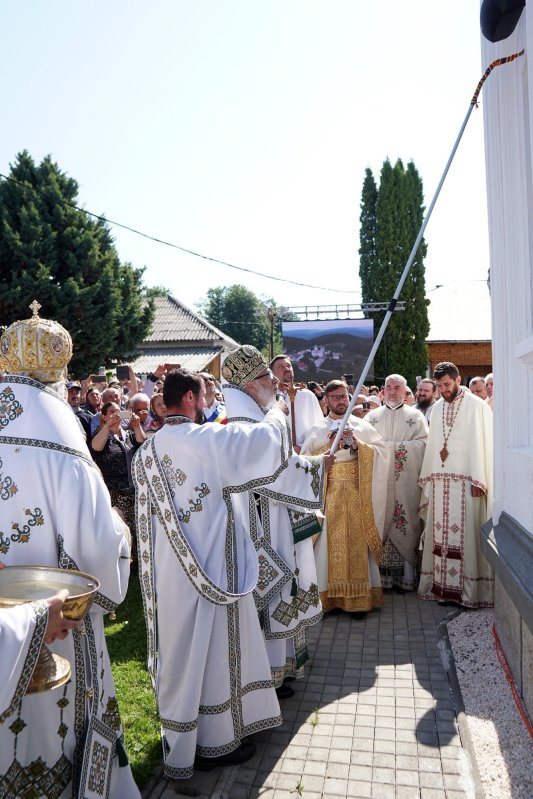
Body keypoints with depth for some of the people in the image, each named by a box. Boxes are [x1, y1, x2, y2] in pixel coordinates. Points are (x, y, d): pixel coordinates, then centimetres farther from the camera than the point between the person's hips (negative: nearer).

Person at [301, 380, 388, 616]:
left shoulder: (363, 426, 11)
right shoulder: (317, 430, 9)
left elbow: (381, 452, 2)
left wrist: (358, 444, -11)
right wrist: (328, 447, -9)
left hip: (356, 492, 0)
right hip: (328, 492, 0)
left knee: (356, 540, -1)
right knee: (329, 541, -2)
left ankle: (357, 595, 8)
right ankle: (328, 595, 7)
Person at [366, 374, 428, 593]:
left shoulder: (415, 417, 9)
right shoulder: (372, 416, 14)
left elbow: (423, 443, -4)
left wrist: (390, 445, -10)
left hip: (406, 481, -1)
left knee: (406, 524, -2)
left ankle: (406, 575, 5)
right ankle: (380, 573, 6)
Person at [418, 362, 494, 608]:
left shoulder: (476, 406, -3)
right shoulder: (438, 408, 14)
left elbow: (482, 443, -8)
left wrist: (479, 481, -13)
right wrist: (428, 478, 10)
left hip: (465, 481, -5)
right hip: (440, 481, 5)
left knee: (465, 533, -2)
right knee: (440, 534, 6)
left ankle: (470, 589, 7)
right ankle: (441, 585, 14)